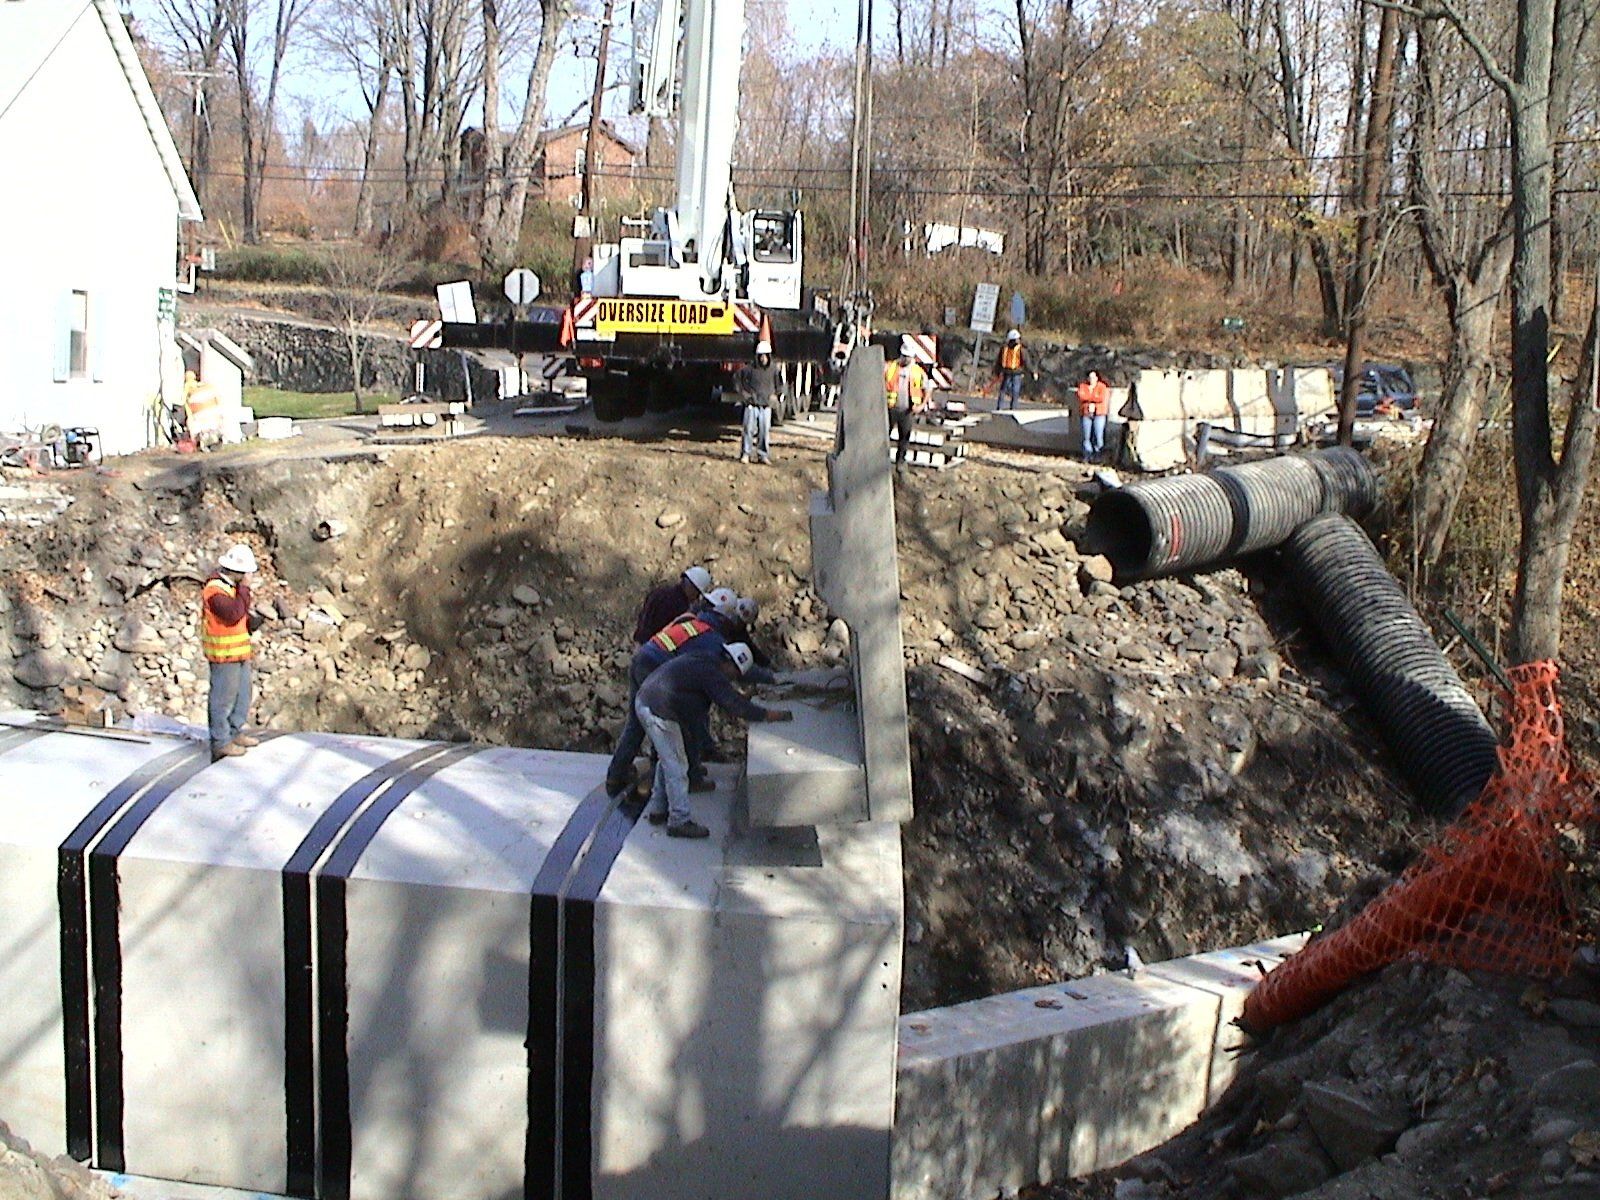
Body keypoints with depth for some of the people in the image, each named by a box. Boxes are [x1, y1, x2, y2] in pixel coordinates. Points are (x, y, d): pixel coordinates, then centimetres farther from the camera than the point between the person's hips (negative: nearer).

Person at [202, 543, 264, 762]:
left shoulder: (232, 585, 11)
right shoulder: (215, 590, -20)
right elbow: (233, 613, -30)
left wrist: (252, 621, 2)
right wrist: (244, 588, -23)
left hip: (239, 652, 10)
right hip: (223, 654, -10)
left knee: (242, 694, 19)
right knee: (223, 697, -1)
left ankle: (235, 733, 32)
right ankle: (221, 742, 7)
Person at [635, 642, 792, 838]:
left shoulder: (701, 661, 14)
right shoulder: (712, 674, -16)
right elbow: (737, 705, -18)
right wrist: (773, 715, -10)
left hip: (644, 702, 10)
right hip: (660, 713, -10)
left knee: (667, 760, 23)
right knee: (676, 766, -1)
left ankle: (657, 809, 32)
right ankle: (680, 821, 5)